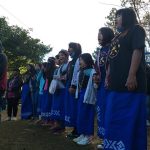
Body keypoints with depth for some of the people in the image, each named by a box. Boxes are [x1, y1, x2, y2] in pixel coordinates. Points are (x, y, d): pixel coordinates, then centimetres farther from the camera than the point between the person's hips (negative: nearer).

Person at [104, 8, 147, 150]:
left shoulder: (136, 30, 1)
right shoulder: (117, 36, 24)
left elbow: (137, 51, -12)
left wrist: (132, 76, -22)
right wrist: (108, 76, 13)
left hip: (129, 83, -9)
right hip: (116, 83, 9)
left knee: (131, 119, -5)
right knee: (114, 118, 10)